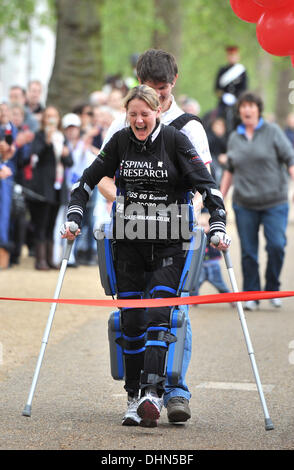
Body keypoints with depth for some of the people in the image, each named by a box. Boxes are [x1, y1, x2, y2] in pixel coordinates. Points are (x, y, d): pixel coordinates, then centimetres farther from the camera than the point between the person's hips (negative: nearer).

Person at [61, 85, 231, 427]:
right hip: (128, 242, 3)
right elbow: (89, 179, 11)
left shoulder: (175, 140, -5)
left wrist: (218, 225, -15)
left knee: (158, 317, -14)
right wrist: (74, 217, -1)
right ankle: (133, 399, 9)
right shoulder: (120, 142, 4)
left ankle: (152, 394, -21)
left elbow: (205, 183, -6)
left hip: (168, 243, -3)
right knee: (131, 321, 1)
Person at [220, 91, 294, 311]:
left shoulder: (272, 131, 1)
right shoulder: (235, 138, 11)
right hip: (244, 204, 3)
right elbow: (230, 171, 20)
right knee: (248, 251, 1)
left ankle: (272, 289, 6)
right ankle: (251, 295, 11)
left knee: (276, 245, -14)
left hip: (274, 201, -3)